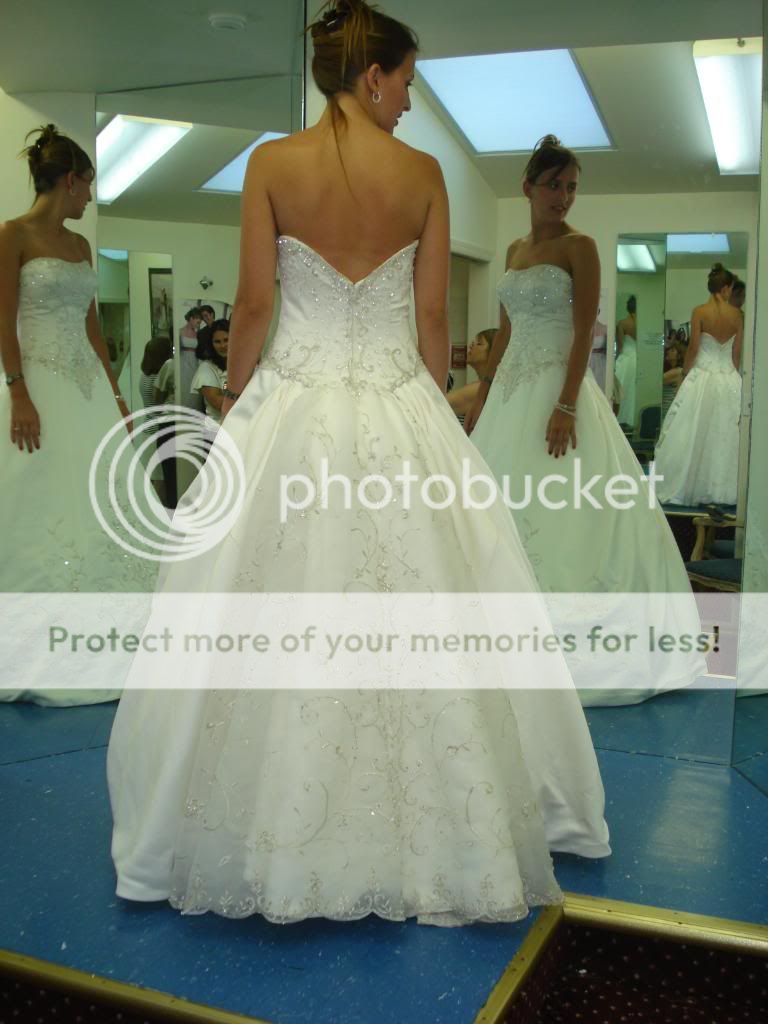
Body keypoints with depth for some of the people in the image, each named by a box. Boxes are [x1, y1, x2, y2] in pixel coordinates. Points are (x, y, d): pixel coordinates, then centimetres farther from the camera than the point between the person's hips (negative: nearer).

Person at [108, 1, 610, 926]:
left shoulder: (271, 164, -2)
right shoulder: (424, 173, 1)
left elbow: (254, 306, -2)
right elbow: (434, 317, 2)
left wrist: (232, 405, 11)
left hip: (293, 410, 0)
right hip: (400, 413, 1)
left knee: (275, 616, 9)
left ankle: (274, 835, 23)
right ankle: (427, 828, 25)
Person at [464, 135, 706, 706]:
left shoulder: (579, 247, -4)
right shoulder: (516, 251, 15)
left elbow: (584, 334, -12)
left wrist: (566, 407, -22)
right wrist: (482, 399, 15)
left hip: (557, 389, -7)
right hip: (511, 390, 7)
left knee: (558, 510, -7)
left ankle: (566, 644, 4)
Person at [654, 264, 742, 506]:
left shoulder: (699, 312, -7)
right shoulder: (737, 314, 1)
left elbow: (693, 350, -8)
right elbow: (737, 353, 4)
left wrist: (684, 376, 2)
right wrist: (733, 375, 16)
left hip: (701, 377, -3)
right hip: (729, 380, 3)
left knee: (693, 434, 2)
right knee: (725, 433, 9)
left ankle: (689, 488, 5)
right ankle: (721, 489, 14)